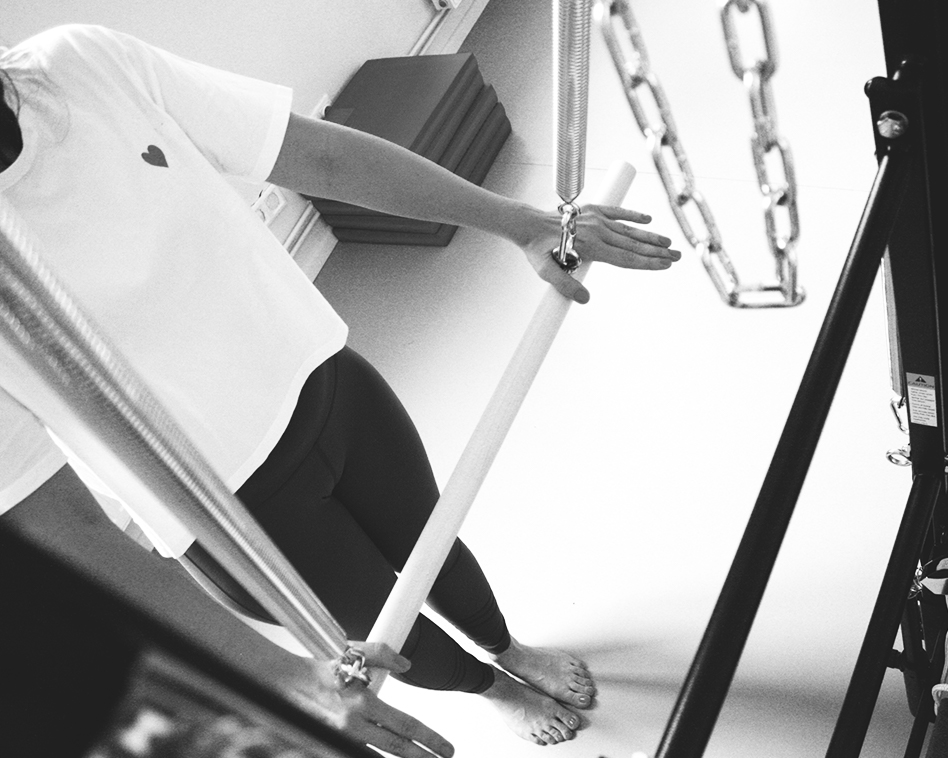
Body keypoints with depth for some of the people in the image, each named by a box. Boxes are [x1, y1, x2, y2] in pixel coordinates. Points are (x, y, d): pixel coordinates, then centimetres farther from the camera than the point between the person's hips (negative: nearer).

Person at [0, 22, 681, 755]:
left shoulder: (84, 61, -16)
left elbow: (323, 154, -11)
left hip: (327, 383, 3)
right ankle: (493, 688, 57)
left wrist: (521, 223, -11)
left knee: (432, 549, 25)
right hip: (235, 511, -3)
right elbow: (61, 527, -24)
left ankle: (511, 650, 61)